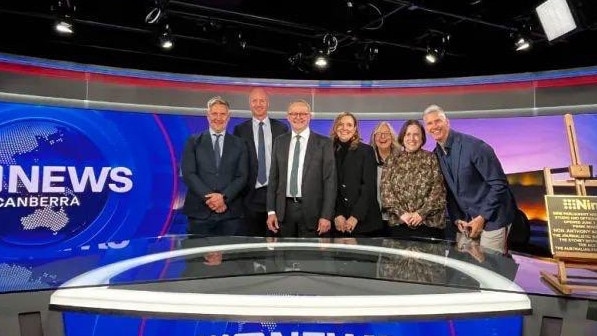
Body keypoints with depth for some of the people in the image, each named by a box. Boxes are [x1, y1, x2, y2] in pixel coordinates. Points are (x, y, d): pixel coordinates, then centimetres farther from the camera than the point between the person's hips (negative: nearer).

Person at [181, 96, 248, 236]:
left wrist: (224, 197, -12)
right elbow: (188, 174, -1)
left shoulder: (239, 144, 11)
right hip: (200, 211, 0)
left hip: (230, 213, 1)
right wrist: (208, 197, -13)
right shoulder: (193, 142, 8)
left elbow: (242, 176, 3)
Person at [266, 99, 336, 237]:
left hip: (311, 210, -2)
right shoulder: (279, 142, 8)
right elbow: (273, 178, 9)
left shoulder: (324, 143, -2)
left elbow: (330, 181, -5)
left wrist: (326, 216, -10)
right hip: (284, 209, 3)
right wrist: (271, 211, 3)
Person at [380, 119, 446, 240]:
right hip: (398, 223, 2)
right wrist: (401, 213, -10)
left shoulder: (432, 159, 4)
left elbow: (438, 190, -2)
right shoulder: (392, 161, 9)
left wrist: (422, 213, -12)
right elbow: (386, 191, 2)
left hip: (430, 223, -1)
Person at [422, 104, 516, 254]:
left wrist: (482, 217, -16)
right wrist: (456, 219, -1)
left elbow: (499, 184, -16)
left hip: (491, 218, -6)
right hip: (466, 220, 6)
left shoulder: (474, 146, -18)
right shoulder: (436, 155, 2)